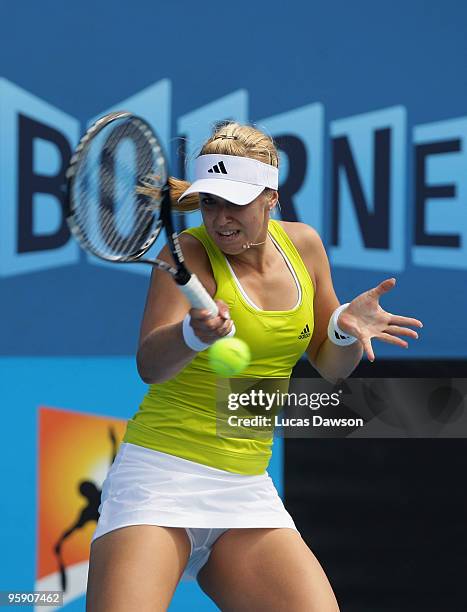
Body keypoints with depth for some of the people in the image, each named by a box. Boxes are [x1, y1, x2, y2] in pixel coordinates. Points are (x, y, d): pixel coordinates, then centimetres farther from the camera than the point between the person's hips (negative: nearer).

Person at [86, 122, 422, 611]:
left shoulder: (303, 244, 6)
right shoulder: (188, 253, -8)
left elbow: (330, 366, 16)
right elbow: (150, 365, -22)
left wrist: (346, 328, -7)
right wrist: (196, 332, -43)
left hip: (247, 485, 5)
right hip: (160, 474, -5)